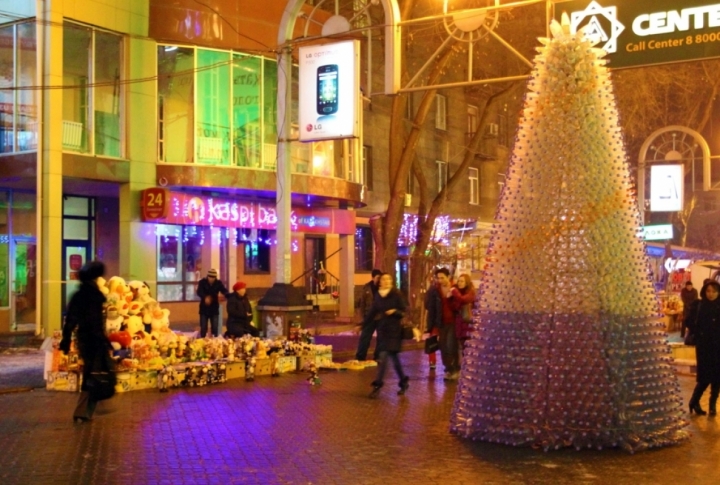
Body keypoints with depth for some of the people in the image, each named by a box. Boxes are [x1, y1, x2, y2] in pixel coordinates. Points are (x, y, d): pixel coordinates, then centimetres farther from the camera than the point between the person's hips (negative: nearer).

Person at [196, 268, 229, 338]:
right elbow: (199, 292, -24)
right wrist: (205, 297, -46)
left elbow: (224, 291, -14)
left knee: (215, 328, 5)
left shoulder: (218, 283, -2)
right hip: (204, 308, -1)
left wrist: (229, 296, -38)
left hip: (214, 308, 2)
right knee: (203, 327, 3)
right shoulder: (202, 282, -9)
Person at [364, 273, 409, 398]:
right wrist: (361, 325, 11)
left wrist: (395, 311, -25)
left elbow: (404, 312, -6)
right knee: (393, 356, 9)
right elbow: (372, 313, 13)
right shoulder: (378, 296, 7)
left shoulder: (397, 294, -8)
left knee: (383, 356, -11)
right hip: (383, 328, 5)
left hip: (394, 329, -5)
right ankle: (403, 381, 22)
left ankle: (378, 385, -8)